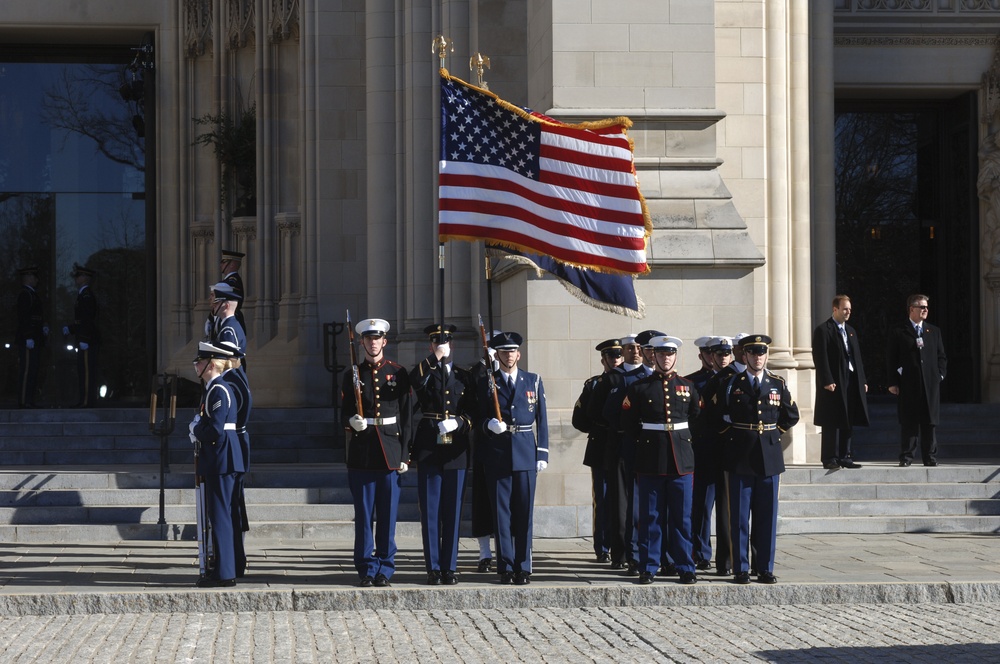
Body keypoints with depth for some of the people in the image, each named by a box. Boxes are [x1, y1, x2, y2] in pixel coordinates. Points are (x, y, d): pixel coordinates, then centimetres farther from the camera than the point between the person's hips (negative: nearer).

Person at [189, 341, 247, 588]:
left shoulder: (218, 391, -15)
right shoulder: (216, 389, 16)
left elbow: (215, 430, -23)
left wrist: (196, 430, -6)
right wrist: (198, 430, 3)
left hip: (221, 462, -10)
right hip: (224, 462, 10)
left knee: (220, 515, -8)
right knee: (228, 516, 13)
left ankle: (224, 574, -6)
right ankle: (230, 569, 18)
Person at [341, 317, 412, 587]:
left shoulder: (398, 373, 7)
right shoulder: (352, 375, 8)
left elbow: (407, 415, 6)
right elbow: (344, 411, 11)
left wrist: (405, 455, 0)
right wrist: (352, 421, -13)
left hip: (390, 452, 0)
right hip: (361, 452, 0)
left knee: (388, 514, 1)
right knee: (363, 514, 1)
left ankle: (384, 569, 8)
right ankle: (367, 569, 7)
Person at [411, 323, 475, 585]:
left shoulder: (463, 376, 11)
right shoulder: (424, 374, 6)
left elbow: (472, 413, 6)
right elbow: (413, 382, -19)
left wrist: (458, 423, -14)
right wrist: (434, 358, -21)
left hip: (456, 451, 1)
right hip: (429, 450, -1)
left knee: (452, 511, 3)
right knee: (430, 511, -1)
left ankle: (450, 568, 9)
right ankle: (434, 568, 3)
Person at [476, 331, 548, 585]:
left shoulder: (533, 381, 10)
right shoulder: (486, 383, 7)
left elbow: (541, 420, 9)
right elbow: (480, 418, 8)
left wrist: (542, 454, 2)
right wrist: (489, 425, -15)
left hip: (526, 453, 1)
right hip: (497, 455, -1)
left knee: (524, 512, 1)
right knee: (501, 512, 0)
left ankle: (523, 568, 8)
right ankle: (506, 568, 5)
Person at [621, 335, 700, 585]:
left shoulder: (688, 387, 9)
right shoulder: (639, 388, 3)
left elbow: (698, 419, 17)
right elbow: (628, 423, 7)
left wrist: (686, 442, 10)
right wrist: (641, 445, 2)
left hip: (682, 460, 1)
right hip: (650, 461, -1)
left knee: (682, 516, 3)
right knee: (650, 516, 1)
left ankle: (685, 568, 8)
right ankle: (648, 568, 7)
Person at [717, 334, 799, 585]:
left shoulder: (778, 384, 9)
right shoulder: (731, 384, 3)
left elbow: (792, 415, 17)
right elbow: (719, 417, 7)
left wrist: (774, 433, 11)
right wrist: (734, 437, 4)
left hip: (769, 457, 2)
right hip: (740, 458, -2)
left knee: (767, 516, 4)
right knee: (739, 516, -1)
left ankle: (766, 568, 10)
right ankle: (741, 569, 4)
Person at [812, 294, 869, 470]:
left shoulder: (851, 331, 19)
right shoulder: (823, 330, -5)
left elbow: (857, 358, 20)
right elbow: (820, 358, -12)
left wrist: (862, 381, 12)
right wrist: (827, 381, -19)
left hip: (851, 383, 8)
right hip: (834, 384, -8)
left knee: (848, 422, 10)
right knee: (832, 423, -5)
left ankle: (845, 457, 15)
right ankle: (830, 458, -2)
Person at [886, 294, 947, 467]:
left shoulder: (934, 331, 16)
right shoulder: (898, 332, 3)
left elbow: (941, 356, 19)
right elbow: (891, 359, 1)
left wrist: (940, 375, 4)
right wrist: (893, 382, -5)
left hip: (930, 383, 3)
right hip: (908, 385, -3)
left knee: (930, 422, 3)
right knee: (908, 423, -3)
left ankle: (930, 457, 9)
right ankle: (906, 457, 2)